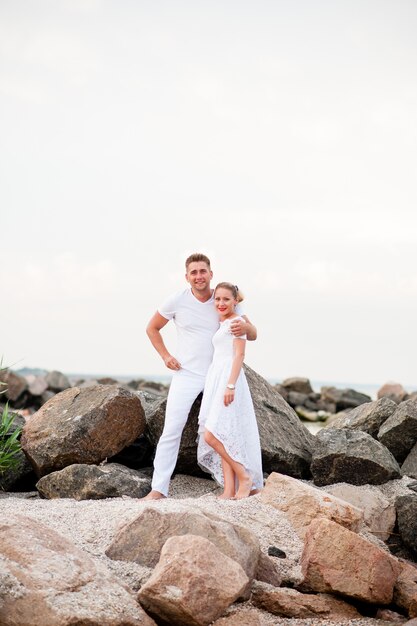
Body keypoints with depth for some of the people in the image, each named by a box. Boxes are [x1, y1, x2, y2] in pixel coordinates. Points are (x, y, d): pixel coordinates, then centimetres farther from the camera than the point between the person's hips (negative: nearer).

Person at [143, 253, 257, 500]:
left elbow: (253, 335, -1)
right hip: (186, 375, -1)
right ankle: (159, 488, -5)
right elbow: (152, 328, 10)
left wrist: (245, 326, -26)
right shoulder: (178, 300, -4)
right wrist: (165, 356, -1)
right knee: (172, 429, -8)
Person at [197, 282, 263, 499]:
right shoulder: (222, 324, 20)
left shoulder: (236, 321, -5)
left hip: (229, 379, -9)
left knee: (211, 436, -16)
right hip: (216, 380, 9)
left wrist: (231, 385, -21)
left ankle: (245, 477, -6)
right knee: (223, 438, 4)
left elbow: (239, 354, -12)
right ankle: (229, 489, 4)